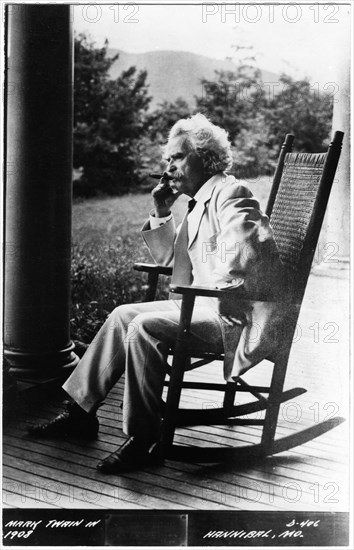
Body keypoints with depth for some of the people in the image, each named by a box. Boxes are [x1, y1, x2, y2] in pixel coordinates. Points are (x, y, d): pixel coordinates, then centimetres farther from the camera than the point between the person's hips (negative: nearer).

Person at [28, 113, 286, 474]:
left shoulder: (230, 194, -12)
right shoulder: (200, 203, 19)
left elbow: (240, 259, -26)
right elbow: (168, 259, 24)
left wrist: (202, 289, -16)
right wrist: (161, 213, 13)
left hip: (239, 314, -10)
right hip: (210, 306, 10)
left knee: (145, 327, -25)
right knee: (123, 315, 6)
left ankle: (143, 439, -14)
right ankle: (80, 412, 11)